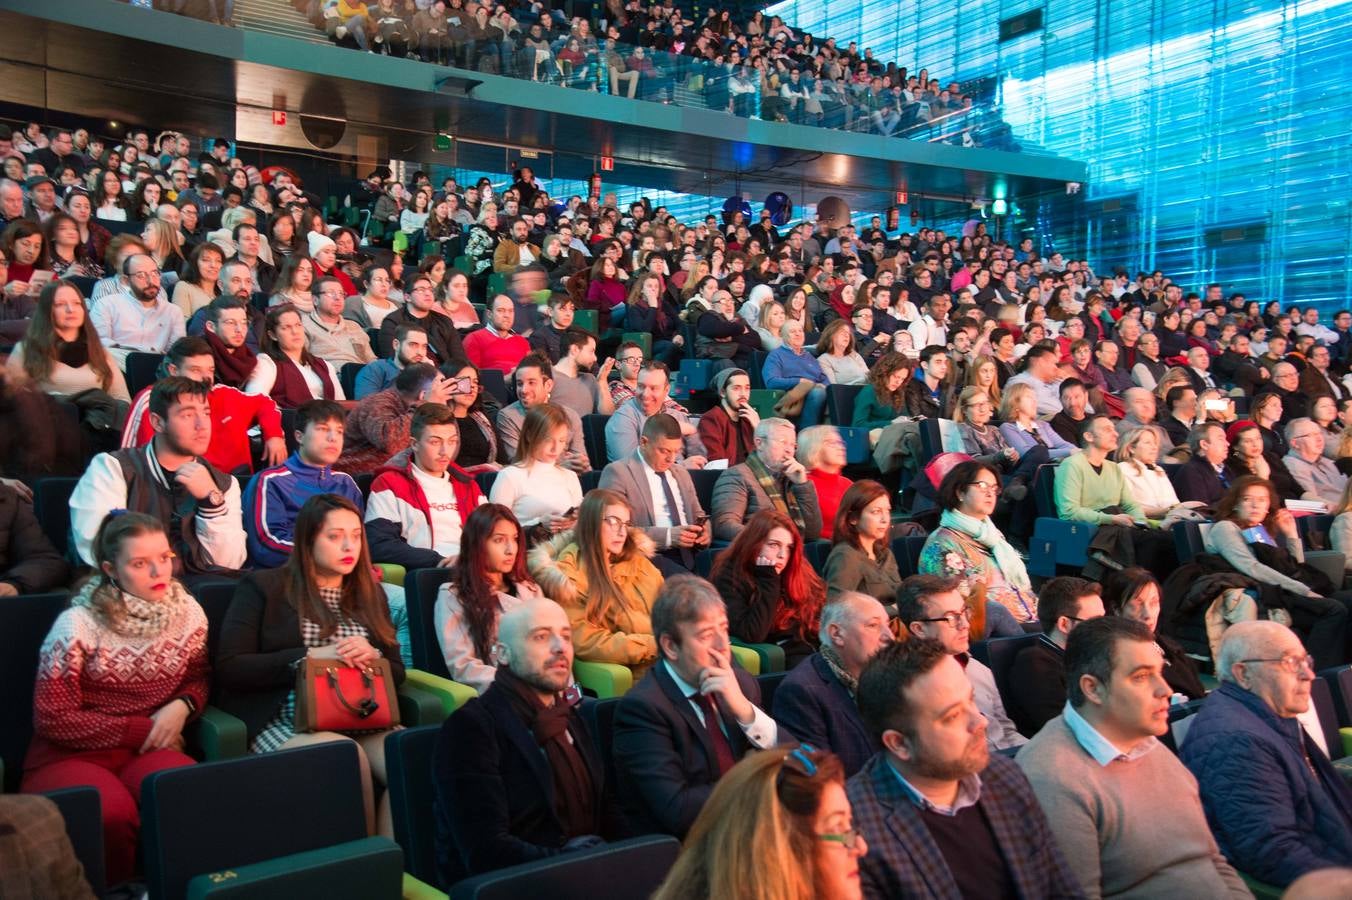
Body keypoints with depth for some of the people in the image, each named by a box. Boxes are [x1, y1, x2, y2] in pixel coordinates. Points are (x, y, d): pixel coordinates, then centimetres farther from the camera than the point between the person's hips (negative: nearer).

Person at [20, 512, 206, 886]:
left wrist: (181, 707, -9)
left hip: (151, 749, 3)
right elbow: (53, 719, -10)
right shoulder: (78, 625, -12)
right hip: (71, 755, -3)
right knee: (112, 813, -35)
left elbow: (197, 678, 16)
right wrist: (140, 730, -11)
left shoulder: (188, 612, 1)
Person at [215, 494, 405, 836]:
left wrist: (372, 657, -7)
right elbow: (229, 668, -4)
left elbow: (397, 671, 17)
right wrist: (310, 656, -13)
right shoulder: (263, 587, 5)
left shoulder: (370, 593, 19)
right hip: (280, 721, -4)